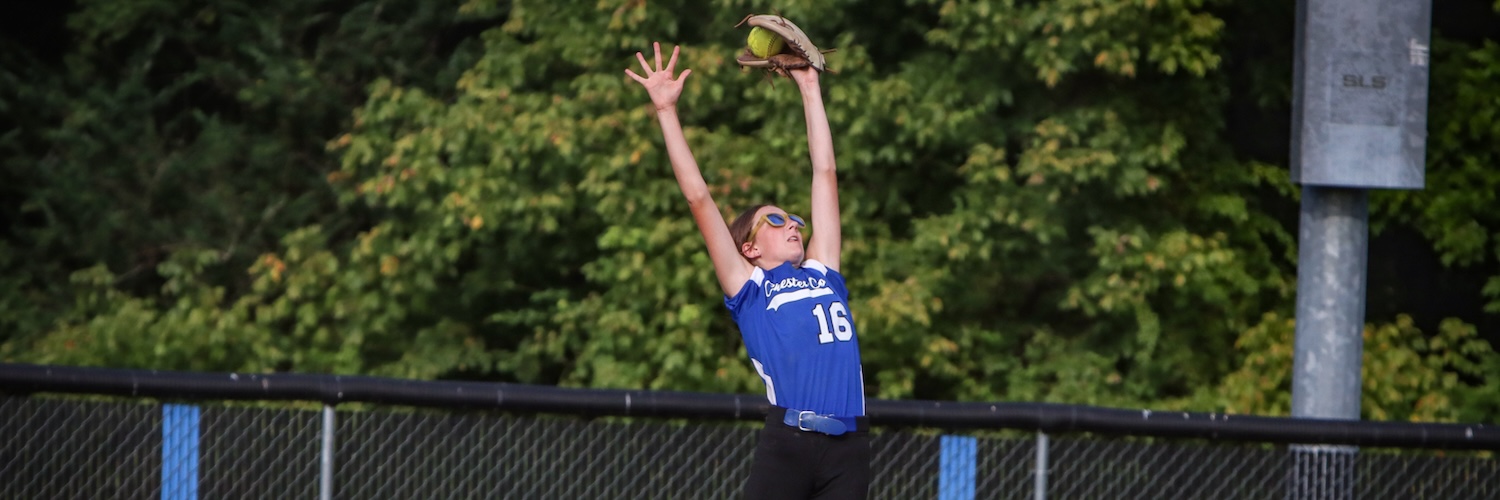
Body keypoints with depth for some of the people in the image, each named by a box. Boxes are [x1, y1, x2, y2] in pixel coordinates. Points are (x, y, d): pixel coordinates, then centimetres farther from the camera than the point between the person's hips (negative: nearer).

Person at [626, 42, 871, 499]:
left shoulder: (821, 274, 24)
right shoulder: (749, 290, 14)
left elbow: (825, 175, 29)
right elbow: (699, 199, 13)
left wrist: (810, 89, 33)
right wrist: (666, 111, 12)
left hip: (849, 447, 4)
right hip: (787, 440, -4)